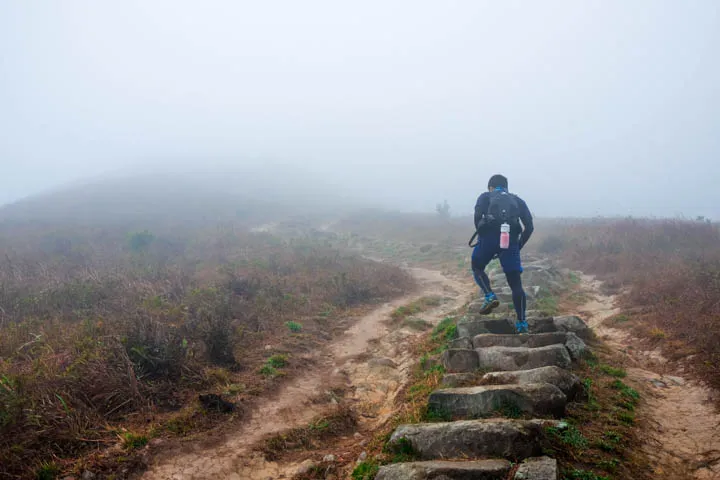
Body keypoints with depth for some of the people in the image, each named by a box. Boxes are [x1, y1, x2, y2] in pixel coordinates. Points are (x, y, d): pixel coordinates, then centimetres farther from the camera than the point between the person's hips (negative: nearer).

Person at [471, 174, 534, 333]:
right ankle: (522, 325, 7)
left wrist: (482, 236, 8)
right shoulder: (517, 200, 29)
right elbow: (529, 226, 15)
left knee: (477, 268, 24)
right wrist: (519, 246, 20)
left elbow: (478, 216, 0)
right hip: (511, 240, 2)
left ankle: (490, 297, 1)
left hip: (489, 236, -2)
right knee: (516, 284, 9)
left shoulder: (485, 196, 22)